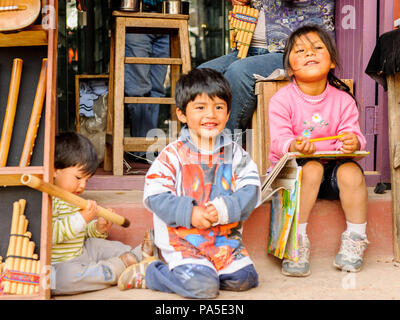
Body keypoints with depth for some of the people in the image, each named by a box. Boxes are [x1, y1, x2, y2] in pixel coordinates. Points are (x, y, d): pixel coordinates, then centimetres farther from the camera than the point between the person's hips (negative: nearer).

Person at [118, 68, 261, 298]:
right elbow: (155, 195, -11)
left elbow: (250, 190, -2)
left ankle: (196, 271, 15)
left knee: (243, 279, -7)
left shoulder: (234, 153, 4)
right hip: (182, 237, -4)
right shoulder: (173, 155, -6)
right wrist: (189, 214, -21)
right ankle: (149, 273, 5)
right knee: (203, 287, -19)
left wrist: (224, 209, -20)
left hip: (225, 236, 5)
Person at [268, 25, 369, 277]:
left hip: (333, 164, 2)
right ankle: (297, 243, -27)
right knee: (312, 168, -34)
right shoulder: (282, 100, -6)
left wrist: (353, 142, -31)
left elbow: (352, 133, -5)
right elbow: (279, 139, -14)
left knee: (351, 172, -28)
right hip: (294, 164, -2)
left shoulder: (343, 99, 2)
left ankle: (354, 242, -13)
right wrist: (294, 146, -38)